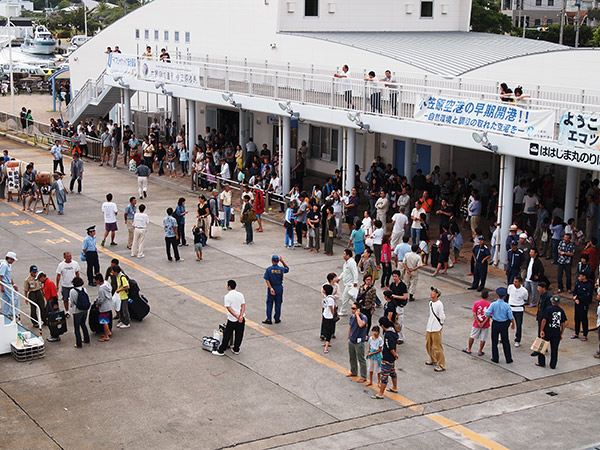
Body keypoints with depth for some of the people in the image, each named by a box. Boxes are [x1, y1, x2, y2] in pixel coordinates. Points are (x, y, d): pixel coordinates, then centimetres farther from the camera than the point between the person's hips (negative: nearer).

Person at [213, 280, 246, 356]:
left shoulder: (227, 296, -12)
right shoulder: (240, 295, 2)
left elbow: (229, 308, -17)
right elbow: (243, 306, -6)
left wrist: (236, 316, -16)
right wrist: (241, 316, -14)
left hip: (232, 319, -4)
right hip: (241, 319, 4)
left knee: (227, 335, 5)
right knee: (239, 335, 15)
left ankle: (221, 351, 12)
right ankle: (236, 349, 24)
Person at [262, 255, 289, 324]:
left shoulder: (268, 269, -11)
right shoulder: (281, 269, -8)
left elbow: (267, 280, -15)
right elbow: (287, 268, 15)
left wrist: (271, 288, -17)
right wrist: (282, 261, 5)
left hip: (271, 288, -1)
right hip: (279, 289, 1)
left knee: (269, 304, 8)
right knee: (278, 304, 12)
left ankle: (268, 319, 8)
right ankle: (277, 319, 18)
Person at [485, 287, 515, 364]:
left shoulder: (493, 304, -14)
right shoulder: (506, 306, -14)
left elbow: (487, 314, -16)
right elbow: (511, 317, -10)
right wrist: (513, 324, 7)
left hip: (495, 324, 0)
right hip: (504, 325, 0)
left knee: (494, 342, 13)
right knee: (505, 342, 14)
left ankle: (495, 358, 19)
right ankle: (508, 359, 19)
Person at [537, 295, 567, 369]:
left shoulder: (548, 309, -10)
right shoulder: (561, 310, 2)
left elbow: (544, 320, -16)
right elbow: (563, 324, 5)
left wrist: (542, 330, -10)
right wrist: (561, 334, 13)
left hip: (547, 332, -3)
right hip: (557, 333, 3)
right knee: (554, 349, 10)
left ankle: (541, 362, 18)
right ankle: (553, 365, 13)